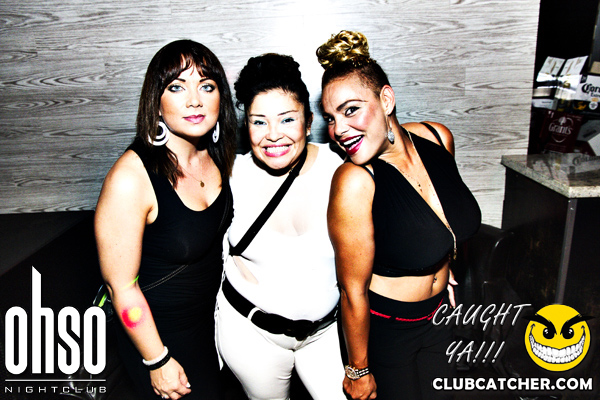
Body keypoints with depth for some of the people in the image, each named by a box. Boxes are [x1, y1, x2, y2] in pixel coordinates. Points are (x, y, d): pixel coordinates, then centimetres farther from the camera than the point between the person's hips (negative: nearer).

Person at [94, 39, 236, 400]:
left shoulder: (217, 155, -9)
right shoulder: (131, 178, -30)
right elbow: (121, 284, -22)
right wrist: (157, 361, -13)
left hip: (213, 314, 6)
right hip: (162, 334, -6)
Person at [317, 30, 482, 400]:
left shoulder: (438, 137, -12)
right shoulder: (354, 182, -30)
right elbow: (353, 290, -21)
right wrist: (358, 370, -11)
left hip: (438, 311, 6)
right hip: (382, 325, -6)